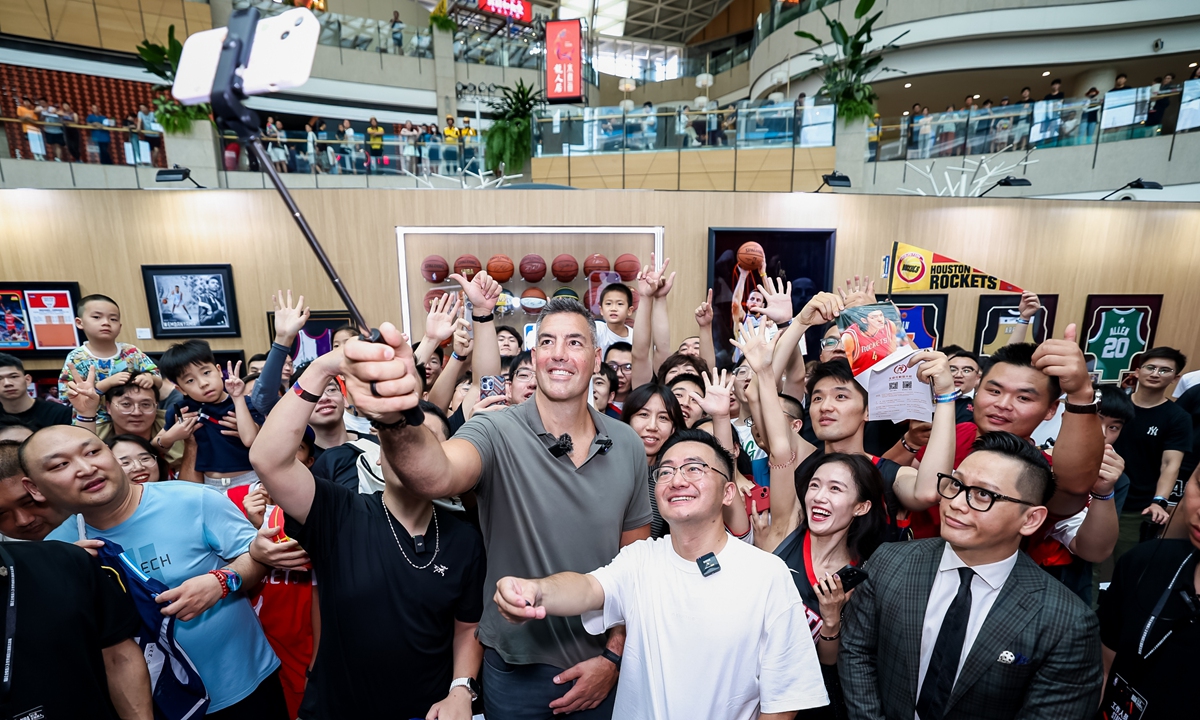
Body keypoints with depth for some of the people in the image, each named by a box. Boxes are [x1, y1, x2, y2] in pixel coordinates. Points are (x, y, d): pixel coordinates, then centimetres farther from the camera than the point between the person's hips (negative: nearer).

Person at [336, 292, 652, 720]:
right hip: (516, 669, -1)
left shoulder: (628, 446, -7)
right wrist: (397, 420, -57)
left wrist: (614, 656, -5)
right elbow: (435, 477, -38)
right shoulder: (498, 434, -17)